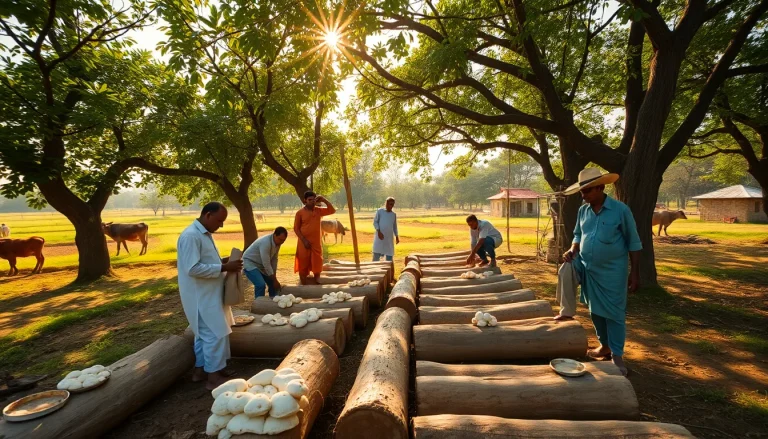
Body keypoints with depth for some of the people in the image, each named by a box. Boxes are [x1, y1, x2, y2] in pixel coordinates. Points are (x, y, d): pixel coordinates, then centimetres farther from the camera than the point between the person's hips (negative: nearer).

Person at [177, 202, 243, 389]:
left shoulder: (205, 234, 10)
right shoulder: (191, 236, -22)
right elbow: (193, 269, -27)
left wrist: (222, 261, 4)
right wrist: (224, 267, -24)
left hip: (208, 294, 10)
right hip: (201, 296, -10)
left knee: (205, 333, 18)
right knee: (215, 334, -4)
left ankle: (200, 370, 32)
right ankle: (214, 378, 8)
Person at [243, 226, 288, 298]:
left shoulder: (277, 242, -8)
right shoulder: (266, 243, -33)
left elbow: (274, 259, -2)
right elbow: (266, 264, -32)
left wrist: (274, 278, -3)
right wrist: (275, 280, -25)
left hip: (261, 264, 8)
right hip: (250, 263, -8)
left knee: (272, 283, 7)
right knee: (261, 285, -24)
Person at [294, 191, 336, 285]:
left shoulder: (319, 210, 4)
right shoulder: (300, 212, -5)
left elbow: (332, 210, 0)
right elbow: (296, 228, -4)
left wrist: (324, 200, -9)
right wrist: (304, 240, -12)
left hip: (316, 243, 3)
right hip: (304, 243, -3)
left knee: (317, 264, 7)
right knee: (303, 265, 3)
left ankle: (316, 285, 20)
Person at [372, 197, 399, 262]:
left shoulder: (394, 214, 11)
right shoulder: (380, 211, 0)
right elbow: (375, 222, -2)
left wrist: (396, 236, 11)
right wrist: (378, 231, -14)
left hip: (389, 237, 4)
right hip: (380, 236, -4)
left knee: (389, 254, 5)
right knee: (376, 254, -8)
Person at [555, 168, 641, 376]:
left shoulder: (620, 210, -14)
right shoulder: (583, 211, 1)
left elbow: (634, 243, -9)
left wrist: (634, 272, -10)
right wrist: (573, 250, -7)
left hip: (612, 271, -5)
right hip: (587, 266, 5)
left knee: (613, 312, 3)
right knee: (566, 269, -19)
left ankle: (617, 355, 18)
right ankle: (567, 311, -1)